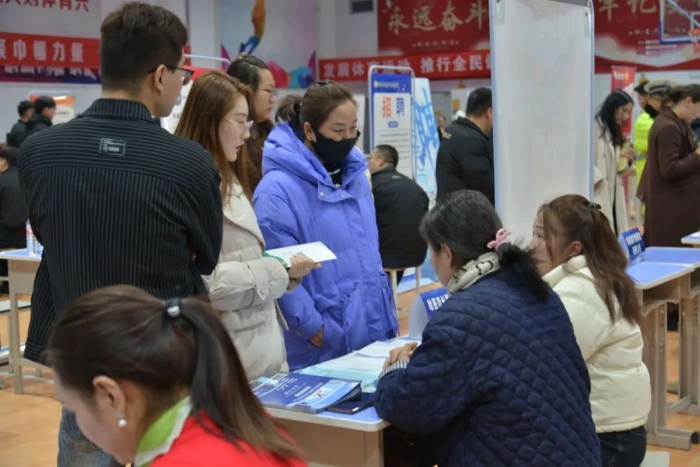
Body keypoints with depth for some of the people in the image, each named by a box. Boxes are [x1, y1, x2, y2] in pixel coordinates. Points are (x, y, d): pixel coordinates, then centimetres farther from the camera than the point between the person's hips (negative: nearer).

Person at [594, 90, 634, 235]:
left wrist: (626, 159, 4)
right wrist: (596, 178, -20)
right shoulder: (594, 127, -8)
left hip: (613, 194, 9)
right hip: (598, 195, -9)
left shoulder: (614, 132, 20)